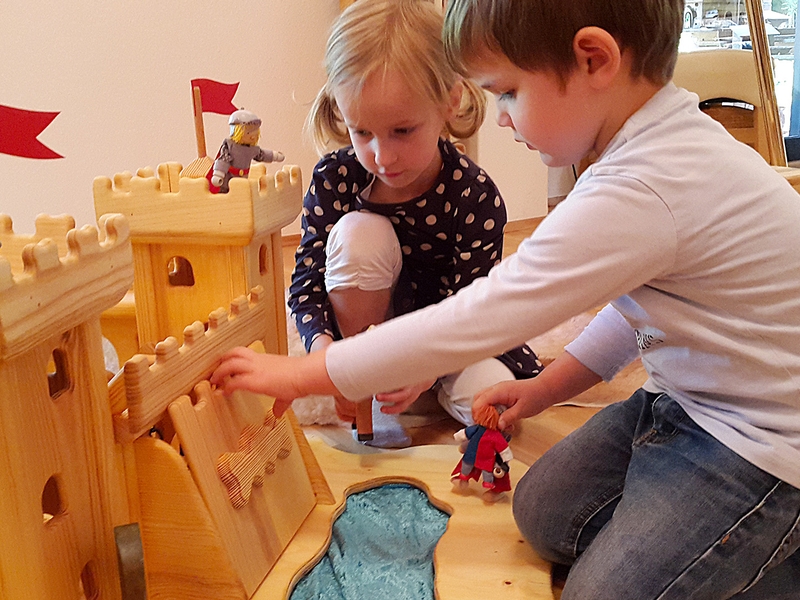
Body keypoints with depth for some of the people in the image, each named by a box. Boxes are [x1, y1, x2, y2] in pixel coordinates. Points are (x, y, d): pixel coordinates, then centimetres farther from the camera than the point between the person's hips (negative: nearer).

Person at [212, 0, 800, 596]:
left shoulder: (638, 197, -32)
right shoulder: (672, 146, 1)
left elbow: (475, 320, -30)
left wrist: (303, 373, -21)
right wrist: (550, 384, 11)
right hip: (685, 398, 9)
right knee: (543, 509, 9)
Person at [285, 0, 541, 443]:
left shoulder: (475, 196, -23)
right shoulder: (333, 179, -18)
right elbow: (307, 280, -18)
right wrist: (324, 347, -39)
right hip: (367, 324, 1)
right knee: (358, 232, -29)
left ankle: (437, 391, 7)